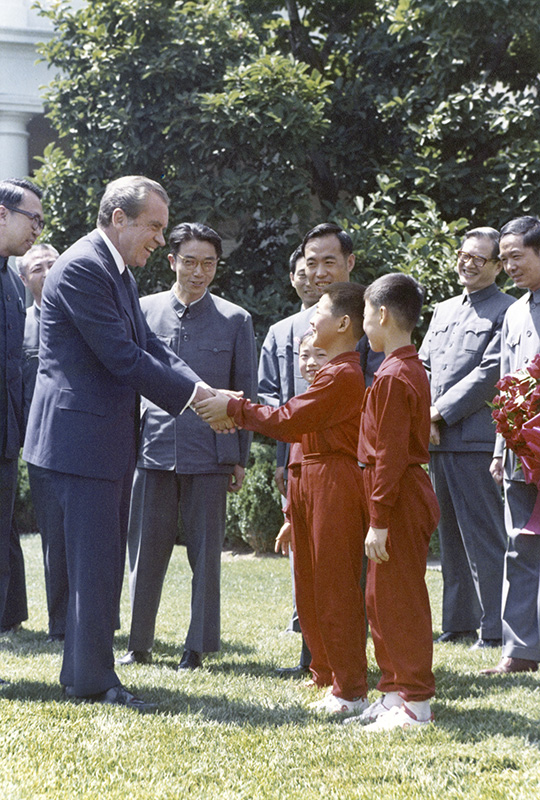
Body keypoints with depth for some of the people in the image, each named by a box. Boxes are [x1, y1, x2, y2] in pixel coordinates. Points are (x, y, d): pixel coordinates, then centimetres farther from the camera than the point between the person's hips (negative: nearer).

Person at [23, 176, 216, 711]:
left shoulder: (117, 271, 17)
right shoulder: (81, 268, -16)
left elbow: (149, 346, 14)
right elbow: (122, 356, -20)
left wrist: (202, 390, -1)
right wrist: (192, 396, -13)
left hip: (109, 438, 10)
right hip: (81, 436, -10)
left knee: (102, 561, 13)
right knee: (95, 561, -6)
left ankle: (82, 673, 20)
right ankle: (93, 680, 0)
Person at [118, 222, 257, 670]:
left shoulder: (235, 320, 5)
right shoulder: (144, 311, 6)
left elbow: (246, 393, 8)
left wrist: (241, 458, 6)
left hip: (210, 452, -1)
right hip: (153, 445, 1)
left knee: (206, 550, 4)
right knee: (146, 549, 3)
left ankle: (199, 646, 13)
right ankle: (139, 643, 13)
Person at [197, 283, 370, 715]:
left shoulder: (343, 375, -16)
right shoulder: (329, 371, 19)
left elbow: (287, 421, -18)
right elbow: (297, 422, 15)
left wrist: (234, 409, -11)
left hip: (335, 481, -11)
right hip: (308, 481, 11)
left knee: (335, 587, -7)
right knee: (310, 587, 14)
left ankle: (351, 691, -2)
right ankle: (327, 676, 23)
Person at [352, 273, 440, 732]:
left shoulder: (393, 377, -18)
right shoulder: (411, 370, 13)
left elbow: (391, 454, -21)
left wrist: (379, 521, -21)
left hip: (400, 502, -10)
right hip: (409, 494, 10)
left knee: (400, 600, -5)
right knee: (381, 598, 16)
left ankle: (415, 703, 0)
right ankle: (394, 690, 23)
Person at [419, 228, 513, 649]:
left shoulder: (506, 311, -4)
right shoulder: (444, 310, 21)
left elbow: (489, 373, -12)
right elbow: (423, 366, 18)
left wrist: (439, 413, -11)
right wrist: (423, 418, 1)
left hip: (477, 439, -8)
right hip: (440, 441, 8)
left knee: (484, 537, -6)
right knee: (451, 535, 12)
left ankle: (495, 630, -3)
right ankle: (459, 622, 19)